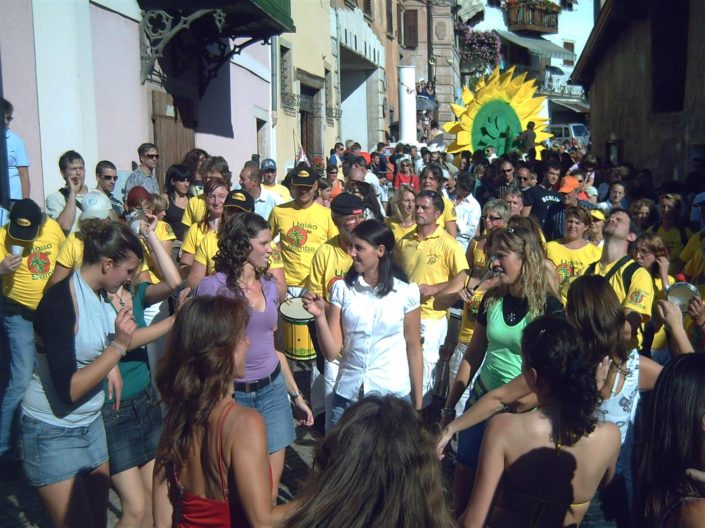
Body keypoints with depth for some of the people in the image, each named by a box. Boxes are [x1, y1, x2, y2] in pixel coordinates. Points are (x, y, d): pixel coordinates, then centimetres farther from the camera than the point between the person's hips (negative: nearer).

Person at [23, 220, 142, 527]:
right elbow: (68, 390, -26)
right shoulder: (60, 301, -23)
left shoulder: (102, 295, 1)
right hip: (53, 432, -7)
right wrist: (118, 346, -25)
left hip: (91, 422, 7)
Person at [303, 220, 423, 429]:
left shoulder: (406, 292, -7)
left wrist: (418, 404, 4)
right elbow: (331, 352, -4)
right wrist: (320, 316, -20)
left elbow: (413, 349, 1)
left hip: (394, 394, -1)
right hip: (347, 394, 2)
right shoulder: (342, 289, -3)